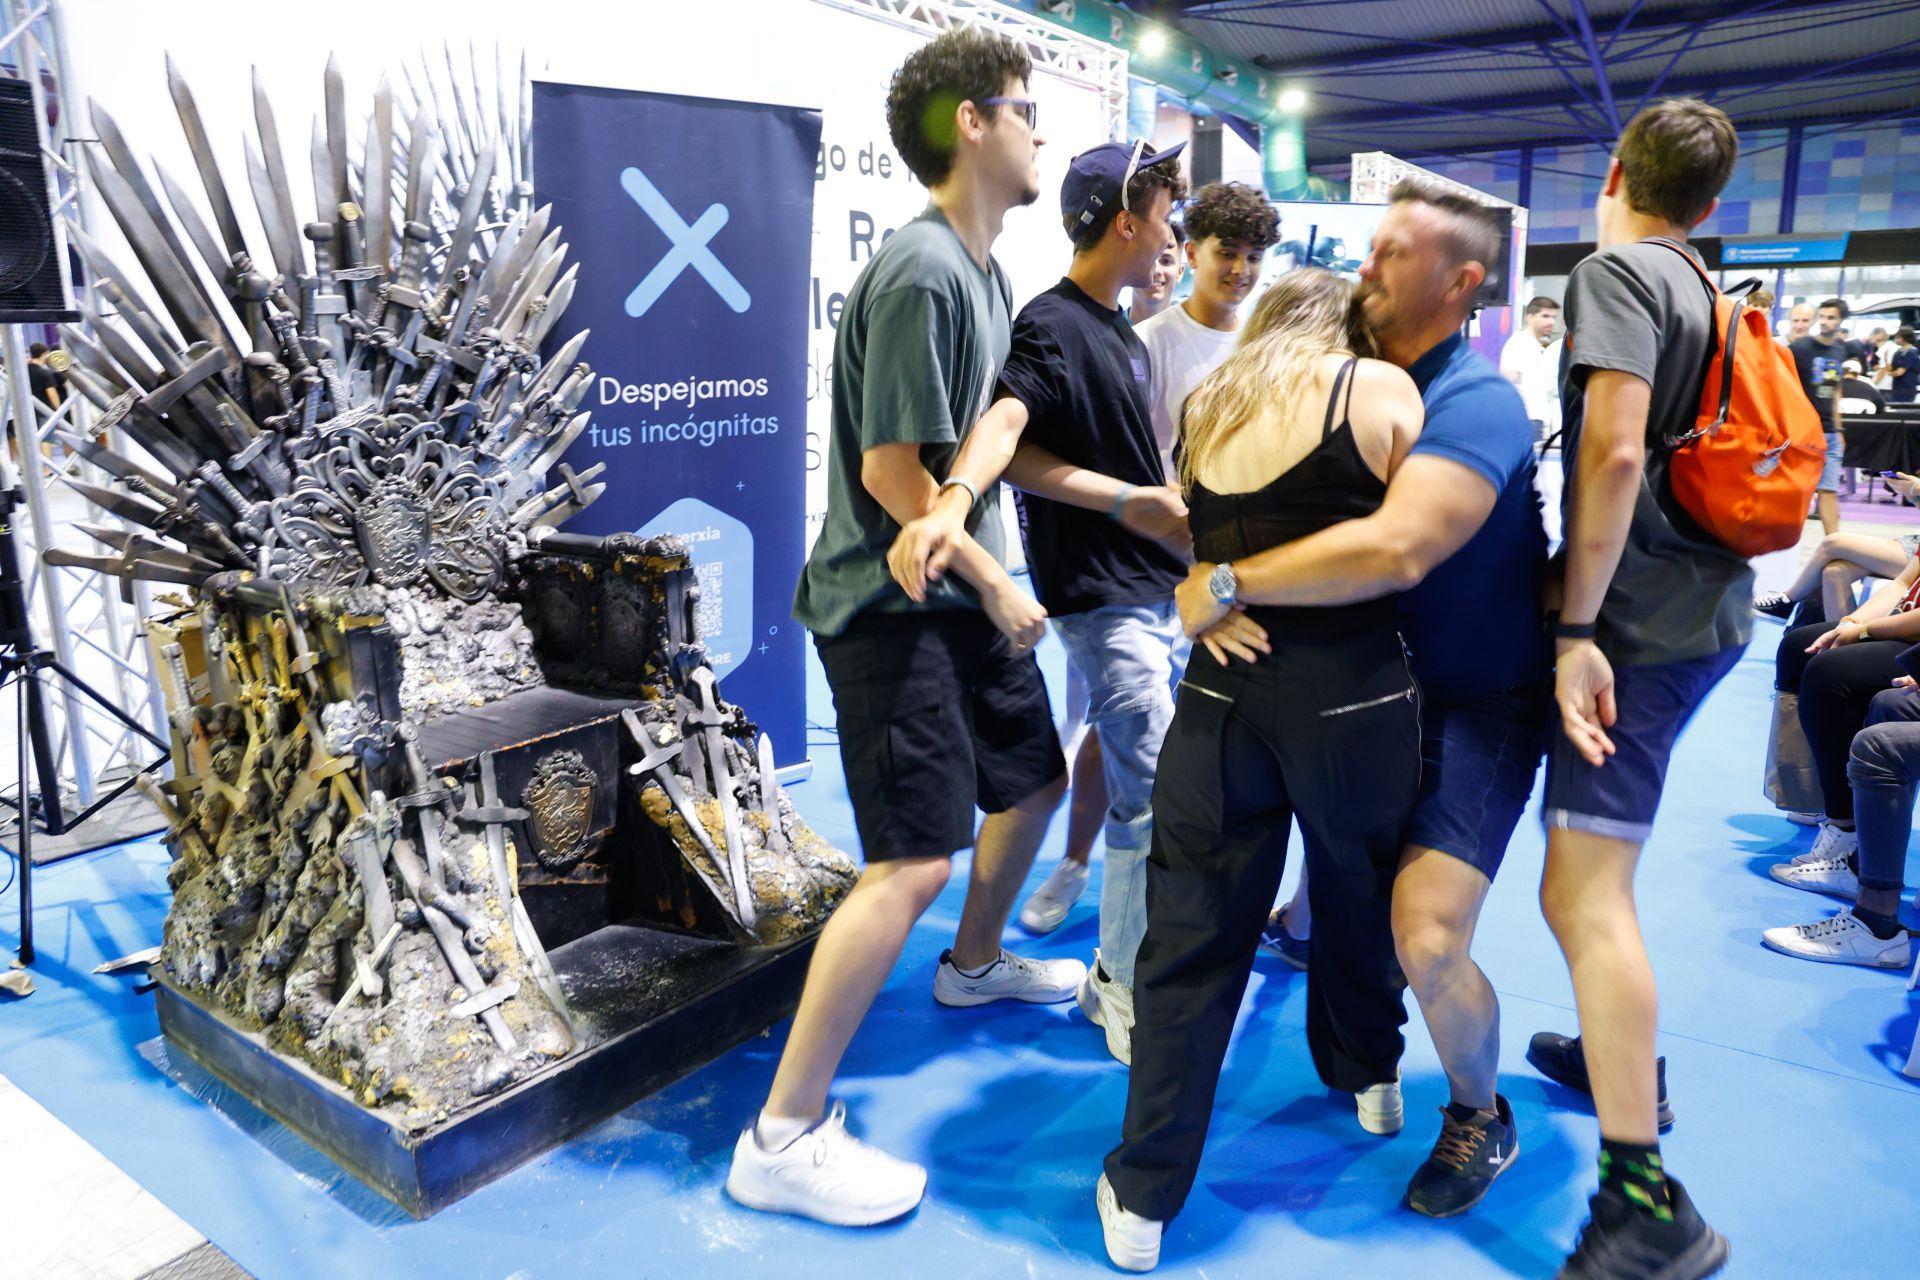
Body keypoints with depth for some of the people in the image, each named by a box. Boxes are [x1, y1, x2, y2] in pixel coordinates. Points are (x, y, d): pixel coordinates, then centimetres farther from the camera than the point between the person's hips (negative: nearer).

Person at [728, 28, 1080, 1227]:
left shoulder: (983, 269, 12)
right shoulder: (920, 273, -19)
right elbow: (892, 469, -21)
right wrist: (996, 582, -12)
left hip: (963, 593, 10)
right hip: (892, 605, -10)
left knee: (1036, 779, 22)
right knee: (916, 859, -13)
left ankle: (976, 963, 48)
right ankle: (784, 1138, 0)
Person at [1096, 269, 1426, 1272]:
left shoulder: (1211, 405, 12)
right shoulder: (1379, 389, 0)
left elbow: (1207, 544, 11)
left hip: (1224, 688, 2)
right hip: (1353, 689, -2)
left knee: (1191, 934, 7)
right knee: (1359, 893, 23)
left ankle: (1144, 1197, 14)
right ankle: (1367, 1075, 48)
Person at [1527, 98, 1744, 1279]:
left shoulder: (1616, 269, -9)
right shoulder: (1707, 292, 17)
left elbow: (1615, 449, -22)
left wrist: (1579, 628, -21)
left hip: (1643, 616, -10)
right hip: (1705, 606, 10)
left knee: (1583, 892, -12)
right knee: (1601, 861, 23)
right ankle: (1622, 1055, 38)